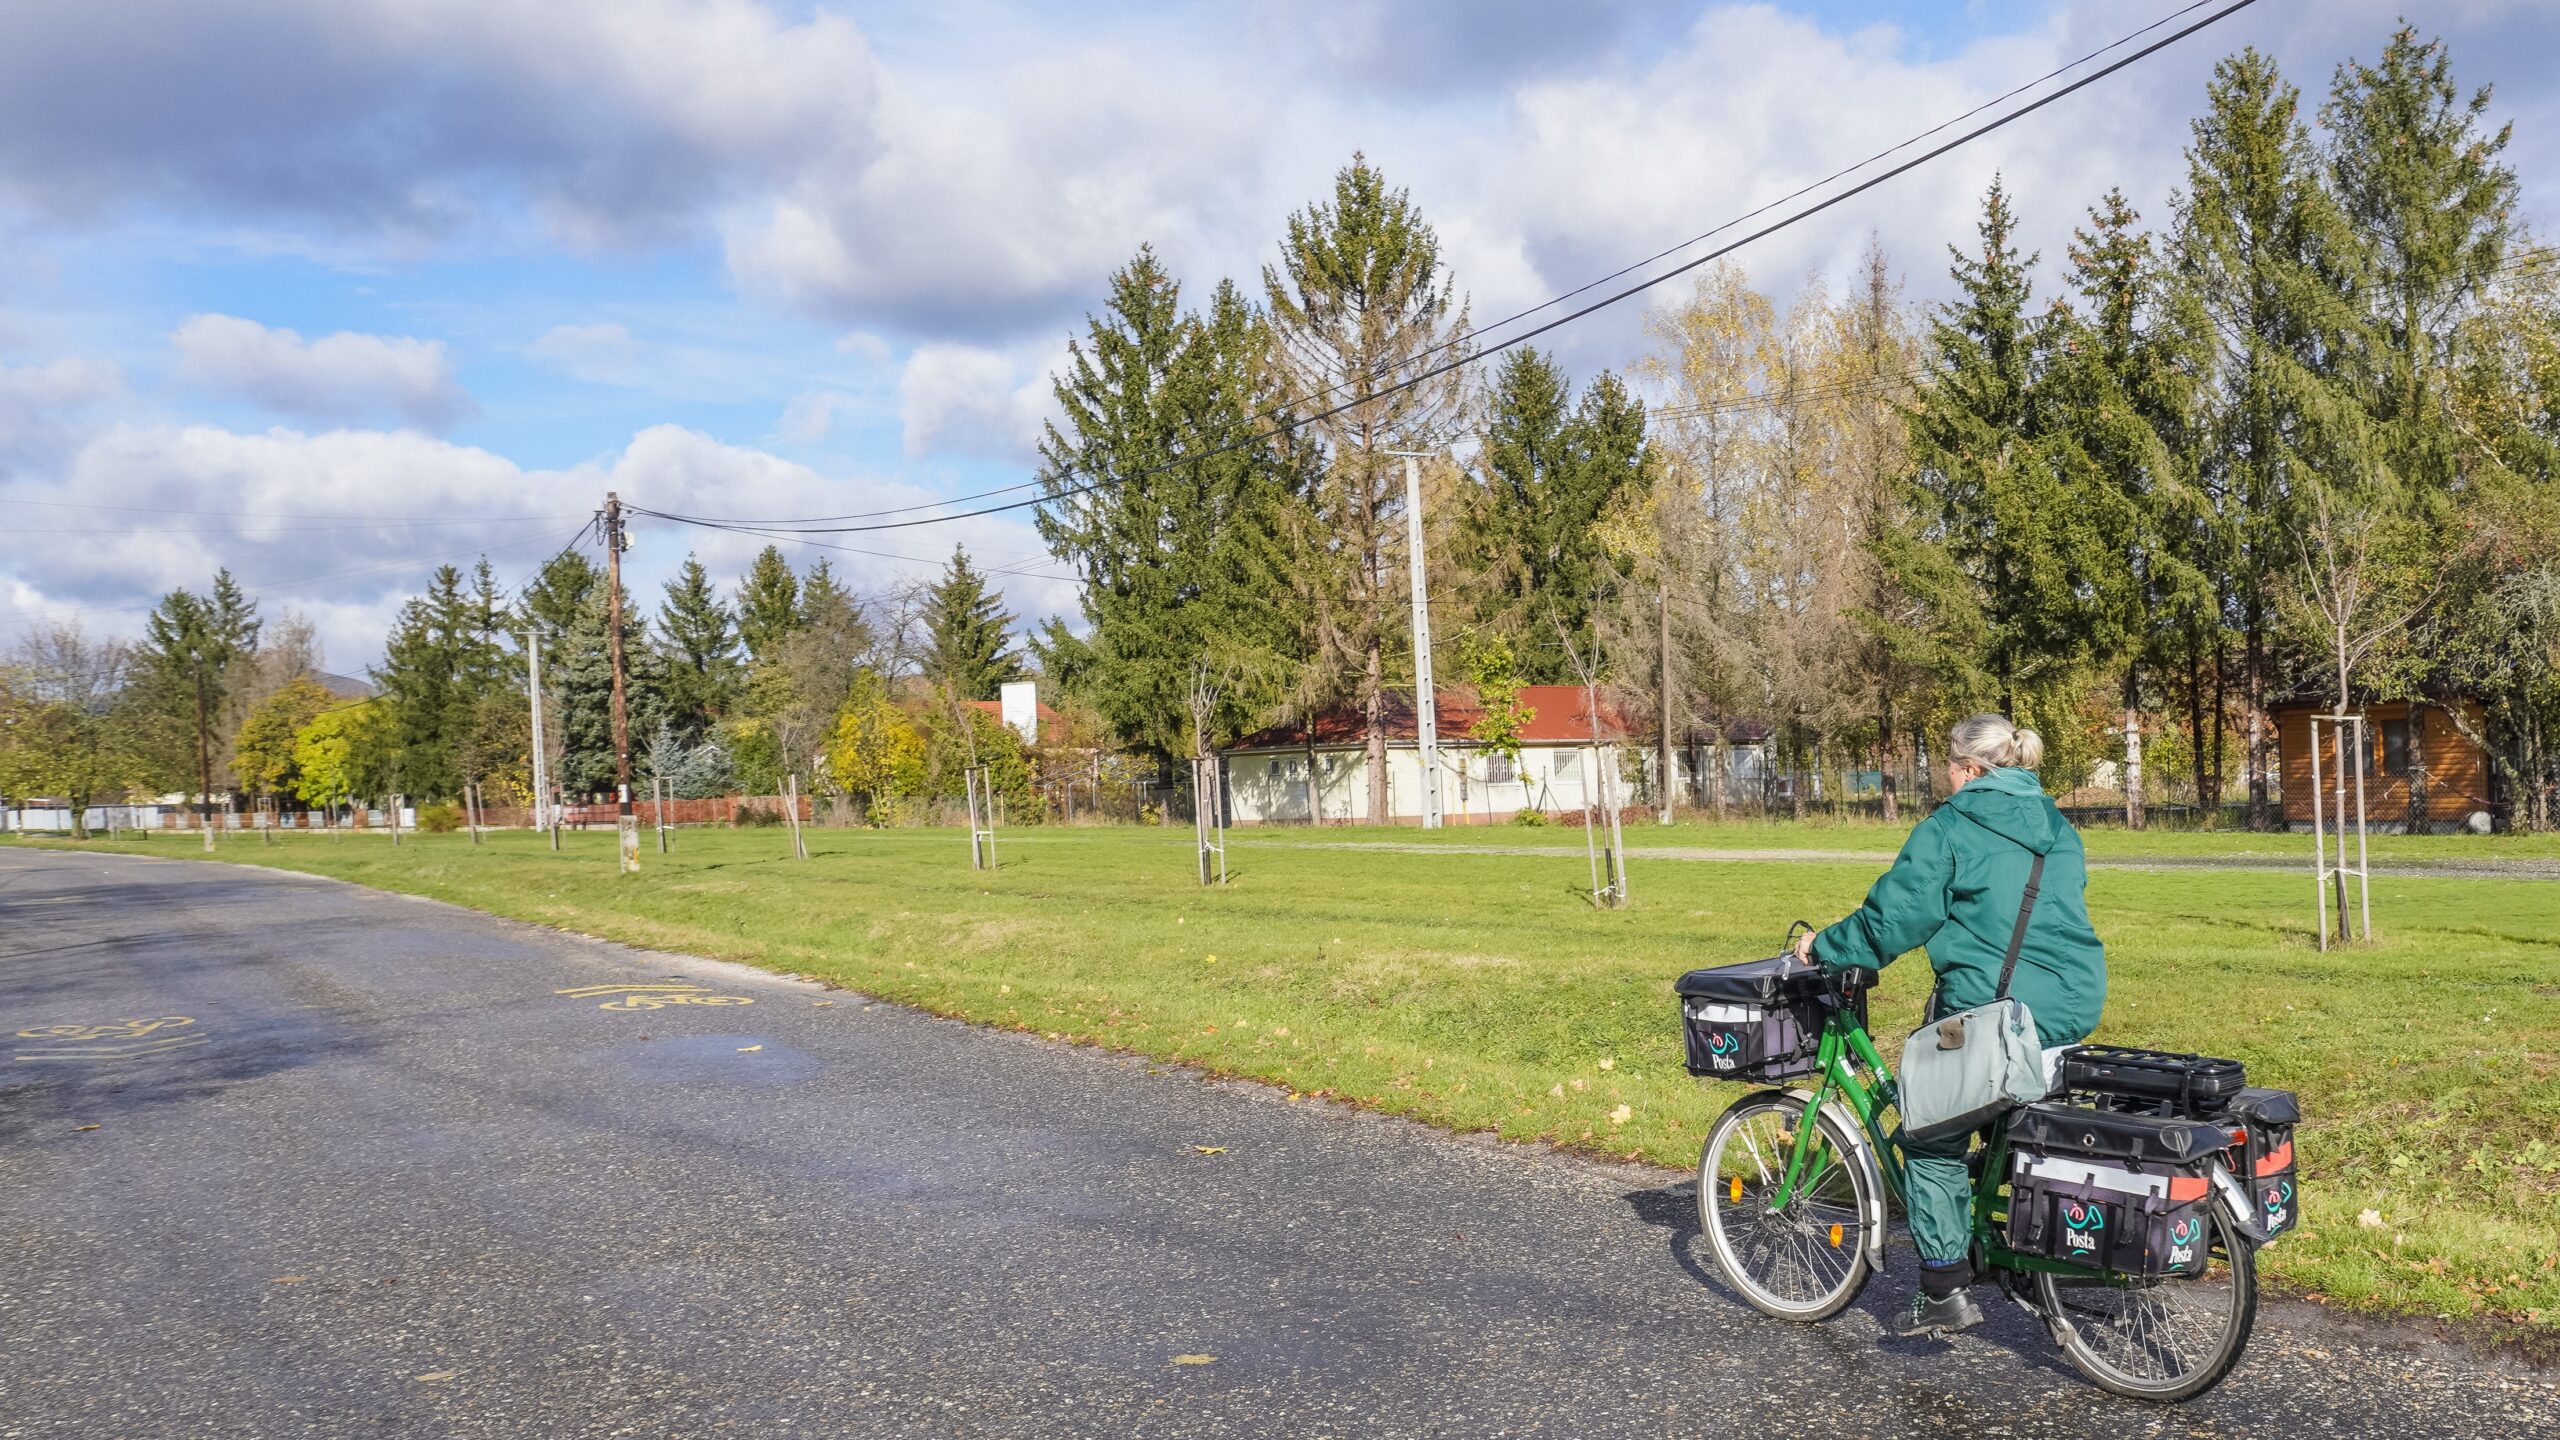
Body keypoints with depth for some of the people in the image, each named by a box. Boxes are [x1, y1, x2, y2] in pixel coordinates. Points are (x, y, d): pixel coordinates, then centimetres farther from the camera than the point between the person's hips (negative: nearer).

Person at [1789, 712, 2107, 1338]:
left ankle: (1944, 1291, 7)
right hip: (2074, 1006, 7)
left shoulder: (1950, 828, -7)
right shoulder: (2060, 829, 15)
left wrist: (1824, 946, 4)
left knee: (1934, 1140, 6)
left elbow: (1894, 915, -10)